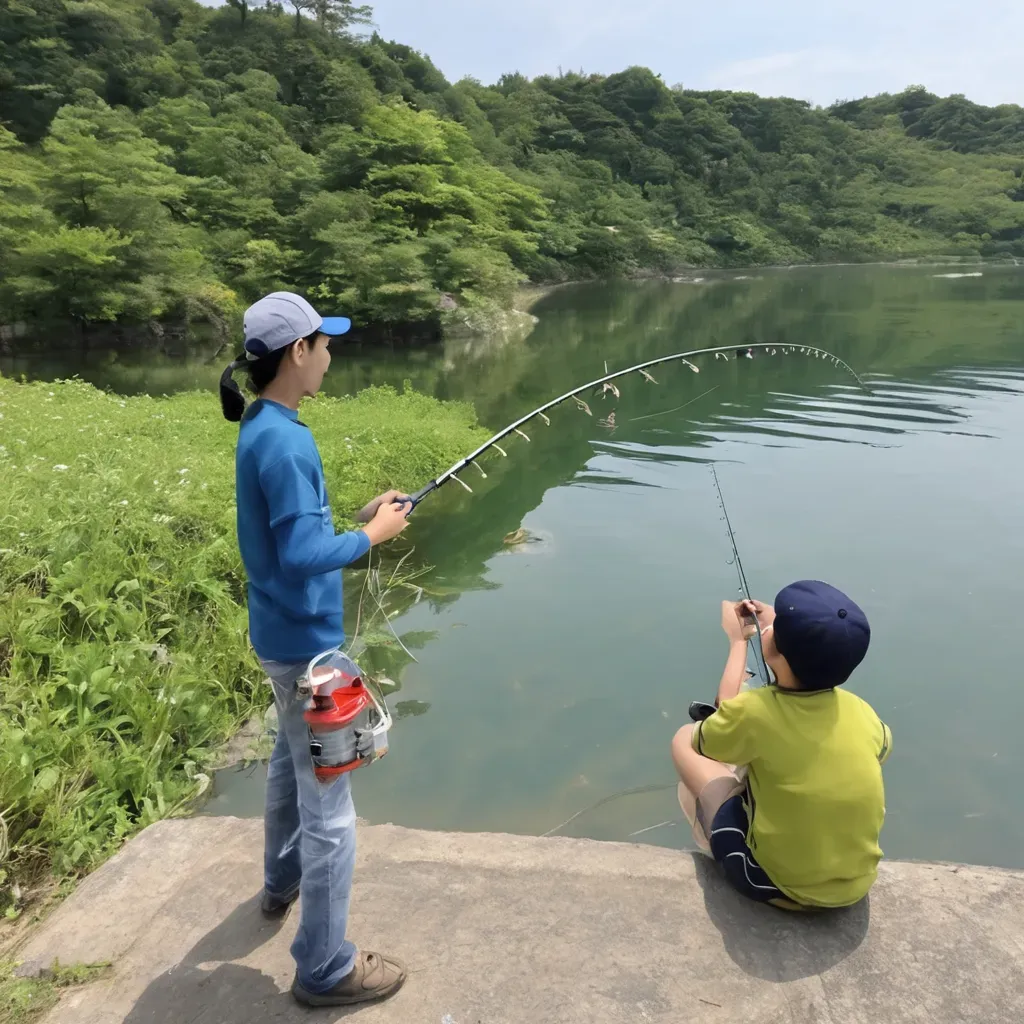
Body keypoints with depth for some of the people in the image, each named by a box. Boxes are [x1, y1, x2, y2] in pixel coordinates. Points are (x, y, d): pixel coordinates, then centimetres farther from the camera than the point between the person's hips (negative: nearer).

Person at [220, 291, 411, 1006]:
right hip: (306, 642, -10)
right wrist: (372, 534, -14)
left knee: (293, 762, 28)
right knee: (328, 804, 2)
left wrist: (357, 517, 4)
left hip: (283, 634, 10)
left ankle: (283, 881, 51)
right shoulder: (284, 439, -24)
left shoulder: (262, 427, 5)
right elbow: (302, 555, -27)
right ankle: (326, 968, 17)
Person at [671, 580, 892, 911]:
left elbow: (714, 735, -1)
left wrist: (739, 641, 4)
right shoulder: (860, 711, -12)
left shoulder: (753, 711, -25)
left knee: (685, 739, 7)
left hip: (781, 886, -5)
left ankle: (717, 848, 23)